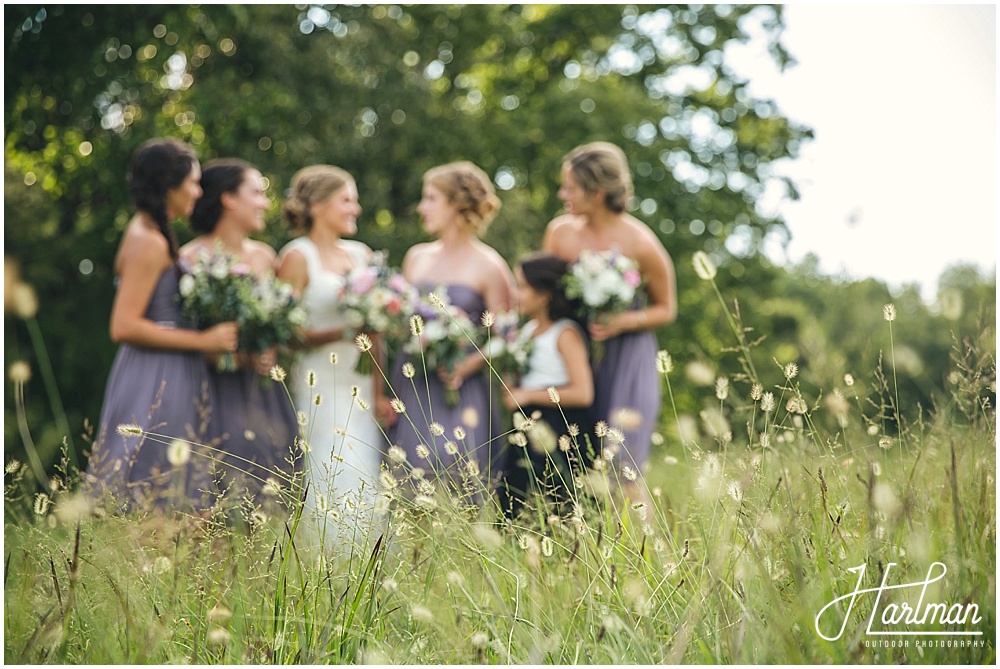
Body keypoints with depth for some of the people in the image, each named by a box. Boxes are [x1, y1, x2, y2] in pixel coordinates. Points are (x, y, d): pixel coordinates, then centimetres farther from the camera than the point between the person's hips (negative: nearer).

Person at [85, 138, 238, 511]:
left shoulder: (146, 232, 16)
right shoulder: (150, 243, -14)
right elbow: (124, 326, -20)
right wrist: (202, 341, -16)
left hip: (166, 381, 10)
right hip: (154, 384, -10)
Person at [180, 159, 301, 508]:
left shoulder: (265, 256, 14)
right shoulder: (193, 257, -5)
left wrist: (270, 351, 0)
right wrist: (241, 357, -18)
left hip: (264, 390, 6)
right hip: (218, 389, -6)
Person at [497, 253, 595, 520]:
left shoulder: (566, 333, -10)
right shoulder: (527, 330, 14)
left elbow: (582, 393, -18)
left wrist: (528, 396, -13)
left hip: (561, 436, -8)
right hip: (530, 432, 8)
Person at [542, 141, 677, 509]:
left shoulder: (640, 244, -13)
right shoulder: (559, 231, -2)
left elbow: (666, 308, 0)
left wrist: (624, 321, -17)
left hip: (626, 361, -4)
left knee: (622, 471, -7)